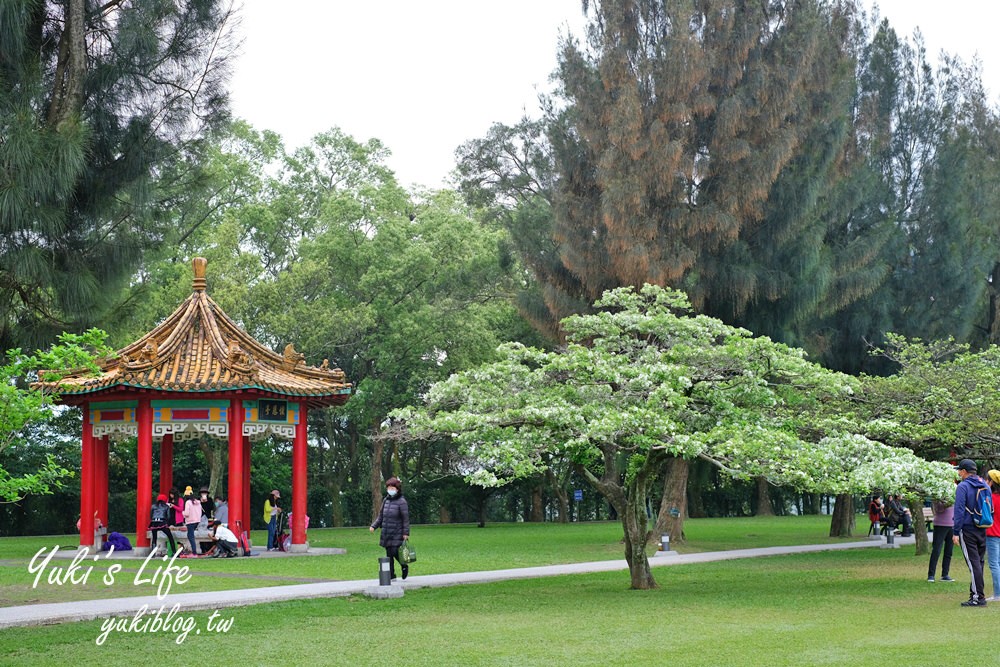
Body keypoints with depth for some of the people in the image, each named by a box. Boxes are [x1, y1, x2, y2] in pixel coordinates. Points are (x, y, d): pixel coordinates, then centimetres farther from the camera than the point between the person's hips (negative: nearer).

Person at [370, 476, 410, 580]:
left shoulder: (401, 502, -8)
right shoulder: (385, 500, 10)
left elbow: (406, 518, -8)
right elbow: (380, 516, 17)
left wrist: (406, 533, -12)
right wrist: (374, 526, 5)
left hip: (397, 534, -6)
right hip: (386, 534, 6)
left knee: (395, 552, -11)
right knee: (389, 554, 6)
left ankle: (404, 566, 17)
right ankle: (391, 575, 13)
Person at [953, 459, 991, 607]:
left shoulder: (963, 487, -10)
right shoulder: (984, 486, 12)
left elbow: (959, 511, -15)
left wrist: (955, 532, -13)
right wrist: (985, 525, 20)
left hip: (967, 530, -7)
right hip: (982, 530, 7)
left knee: (973, 564, -7)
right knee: (979, 562, 12)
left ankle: (978, 597, -8)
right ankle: (975, 593, 16)